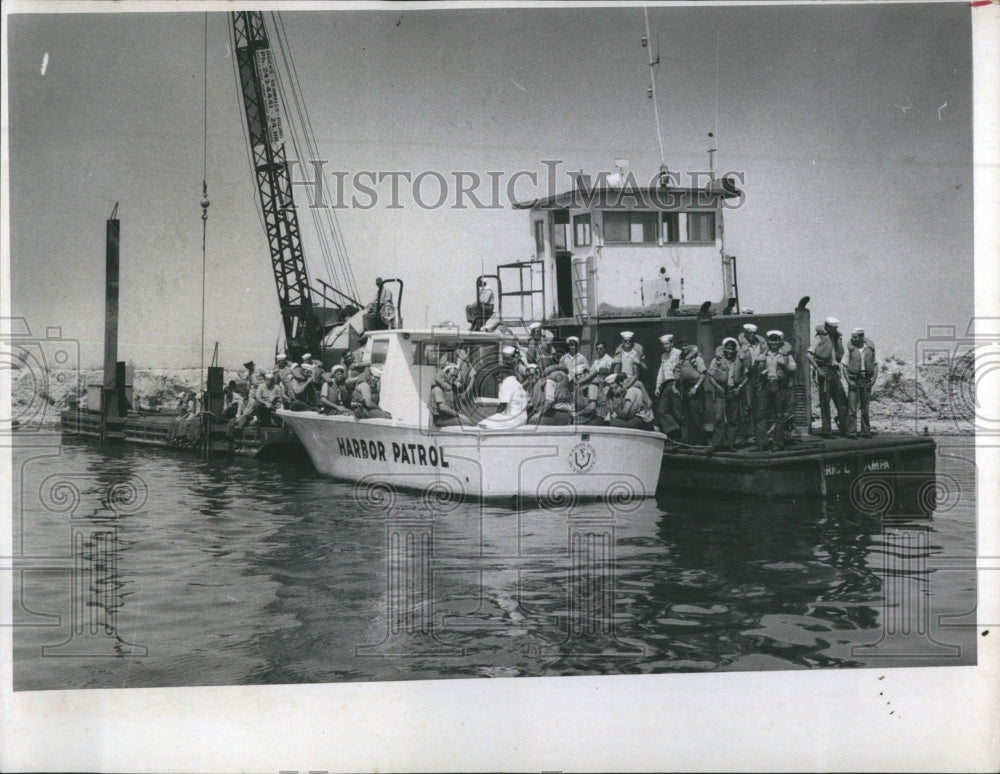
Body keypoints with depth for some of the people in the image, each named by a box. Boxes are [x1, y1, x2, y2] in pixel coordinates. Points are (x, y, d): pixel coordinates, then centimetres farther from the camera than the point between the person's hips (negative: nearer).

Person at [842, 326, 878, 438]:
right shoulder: (850, 349, -1)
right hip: (854, 381, -2)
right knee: (852, 408, -6)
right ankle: (851, 432, -4)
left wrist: (874, 379, -4)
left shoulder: (870, 349, 4)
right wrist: (848, 381, -12)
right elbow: (845, 366, -1)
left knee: (865, 408, 9)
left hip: (866, 381, 2)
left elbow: (875, 365, 10)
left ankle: (866, 431, 16)